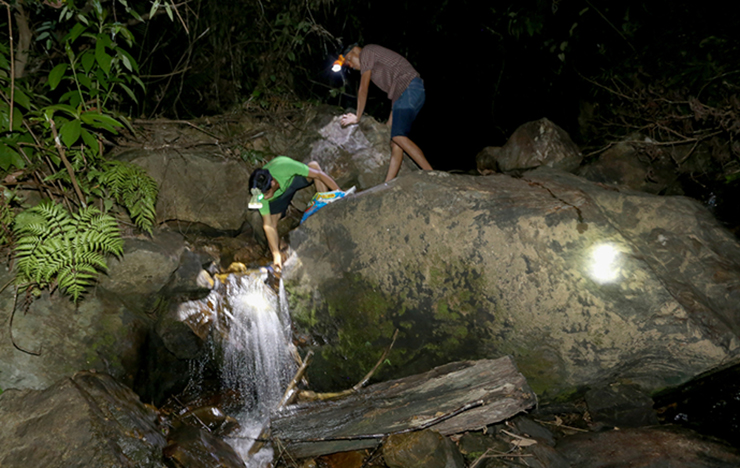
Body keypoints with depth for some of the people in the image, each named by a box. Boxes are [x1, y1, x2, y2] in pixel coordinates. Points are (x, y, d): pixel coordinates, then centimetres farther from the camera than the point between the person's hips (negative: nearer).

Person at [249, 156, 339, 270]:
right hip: (278, 196, 1)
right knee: (272, 224, -18)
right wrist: (276, 254, -34)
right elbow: (268, 225, -31)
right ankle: (277, 264, 1)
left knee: (314, 165, -30)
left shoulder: (285, 167, -44)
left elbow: (319, 174, -32)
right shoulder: (260, 194, -36)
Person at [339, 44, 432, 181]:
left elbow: (363, 89, 1)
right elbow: (395, 91, 27)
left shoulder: (366, 52, 3)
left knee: (398, 136, -20)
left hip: (409, 89, -10)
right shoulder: (375, 63, 31)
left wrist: (357, 117, 8)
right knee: (395, 139, 4)